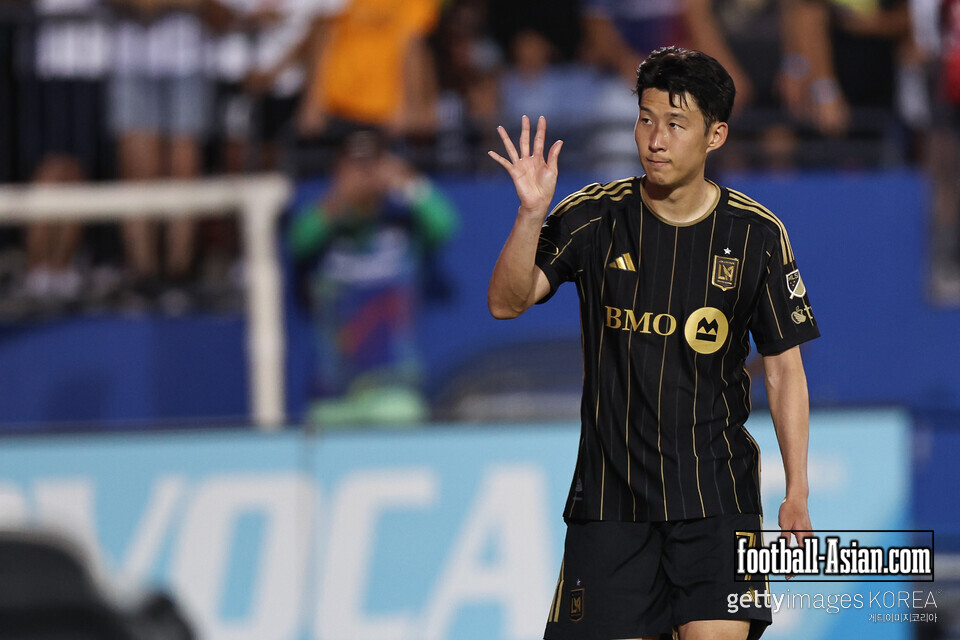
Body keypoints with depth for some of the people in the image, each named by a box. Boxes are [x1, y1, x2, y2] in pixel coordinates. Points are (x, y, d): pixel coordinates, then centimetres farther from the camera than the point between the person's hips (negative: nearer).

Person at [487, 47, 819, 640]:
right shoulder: (594, 217, -1)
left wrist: (796, 495, -1)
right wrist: (532, 213, -26)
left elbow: (784, 369, 4)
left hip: (717, 496, -1)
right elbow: (507, 302, -10)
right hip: (610, 497, 1)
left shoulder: (756, 234, -1)